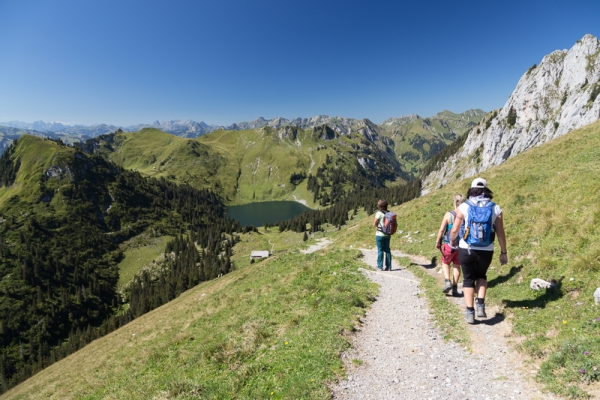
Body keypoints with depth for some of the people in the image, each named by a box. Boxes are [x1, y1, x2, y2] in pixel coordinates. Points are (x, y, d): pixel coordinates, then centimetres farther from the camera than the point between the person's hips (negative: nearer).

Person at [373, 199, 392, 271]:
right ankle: (388, 267, 14)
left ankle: (380, 266, 9)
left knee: (380, 250, 3)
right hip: (387, 234, 6)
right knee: (387, 250, 11)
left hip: (380, 234, -5)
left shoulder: (379, 213, -14)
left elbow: (374, 224, -11)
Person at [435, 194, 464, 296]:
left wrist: (437, 242, 2)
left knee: (445, 263, 18)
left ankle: (447, 281, 0)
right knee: (457, 265, 15)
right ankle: (455, 288, 17)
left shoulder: (448, 215, -13)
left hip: (449, 245, -2)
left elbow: (441, 230, -10)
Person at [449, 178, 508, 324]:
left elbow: (454, 230, -7)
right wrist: (503, 252, 10)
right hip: (486, 251, 2)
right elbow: (501, 233, 0)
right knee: (481, 275, 26)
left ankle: (470, 312, 11)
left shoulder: (464, 207, -6)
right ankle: (481, 305, 12)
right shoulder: (495, 208, 0)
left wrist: (452, 242, 12)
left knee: (468, 279, 14)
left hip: (466, 250, -2)